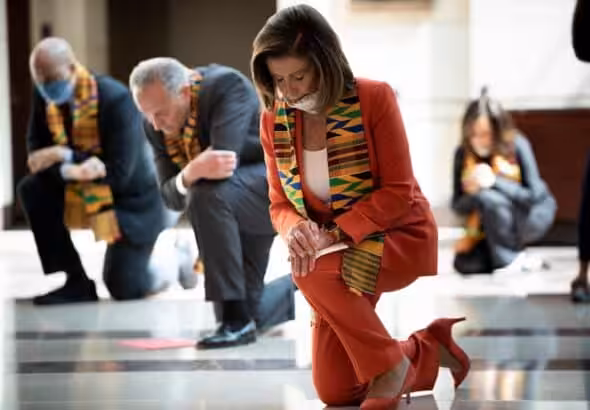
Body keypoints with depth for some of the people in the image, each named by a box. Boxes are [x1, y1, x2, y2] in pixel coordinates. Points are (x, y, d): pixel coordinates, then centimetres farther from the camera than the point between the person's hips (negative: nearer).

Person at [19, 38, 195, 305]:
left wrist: (64, 155, -33)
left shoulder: (115, 99, -29)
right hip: (80, 191, 6)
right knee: (32, 190, -19)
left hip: (129, 200, -6)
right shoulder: (44, 95, -11)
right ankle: (75, 283, -7)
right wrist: (69, 171, -32)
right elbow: (37, 153, -10)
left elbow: (118, 173, -30)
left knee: (123, 290, -5)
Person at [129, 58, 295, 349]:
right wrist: (188, 177, -32)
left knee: (207, 195, -36)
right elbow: (171, 196, -11)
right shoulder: (155, 125, -6)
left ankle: (237, 320, -28)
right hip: (229, 207, 8)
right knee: (249, 314, 5)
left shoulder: (227, 85, -25)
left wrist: (189, 175, -27)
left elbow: (226, 158, -38)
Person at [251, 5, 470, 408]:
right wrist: (295, 228, -23)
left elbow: (398, 192, -18)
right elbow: (280, 204, 1)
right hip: (341, 253, 5)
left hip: (400, 236, -5)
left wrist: (336, 233, -29)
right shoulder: (274, 120, -5)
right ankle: (430, 350, 25)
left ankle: (389, 366, -14)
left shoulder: (374, 98, -18)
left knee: (311, 272, -35)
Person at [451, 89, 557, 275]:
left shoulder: (516, 145, -22)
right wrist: (471, 193, -31)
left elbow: (534, 195, -26)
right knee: (465, 264, -17)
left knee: (487, 198, -34)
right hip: (490, 226, 5)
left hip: (532, 214, -5)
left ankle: (510, 259, -19)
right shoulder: (463, 154, -11)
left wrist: (495, 181, -38)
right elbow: (458, 206, -8)